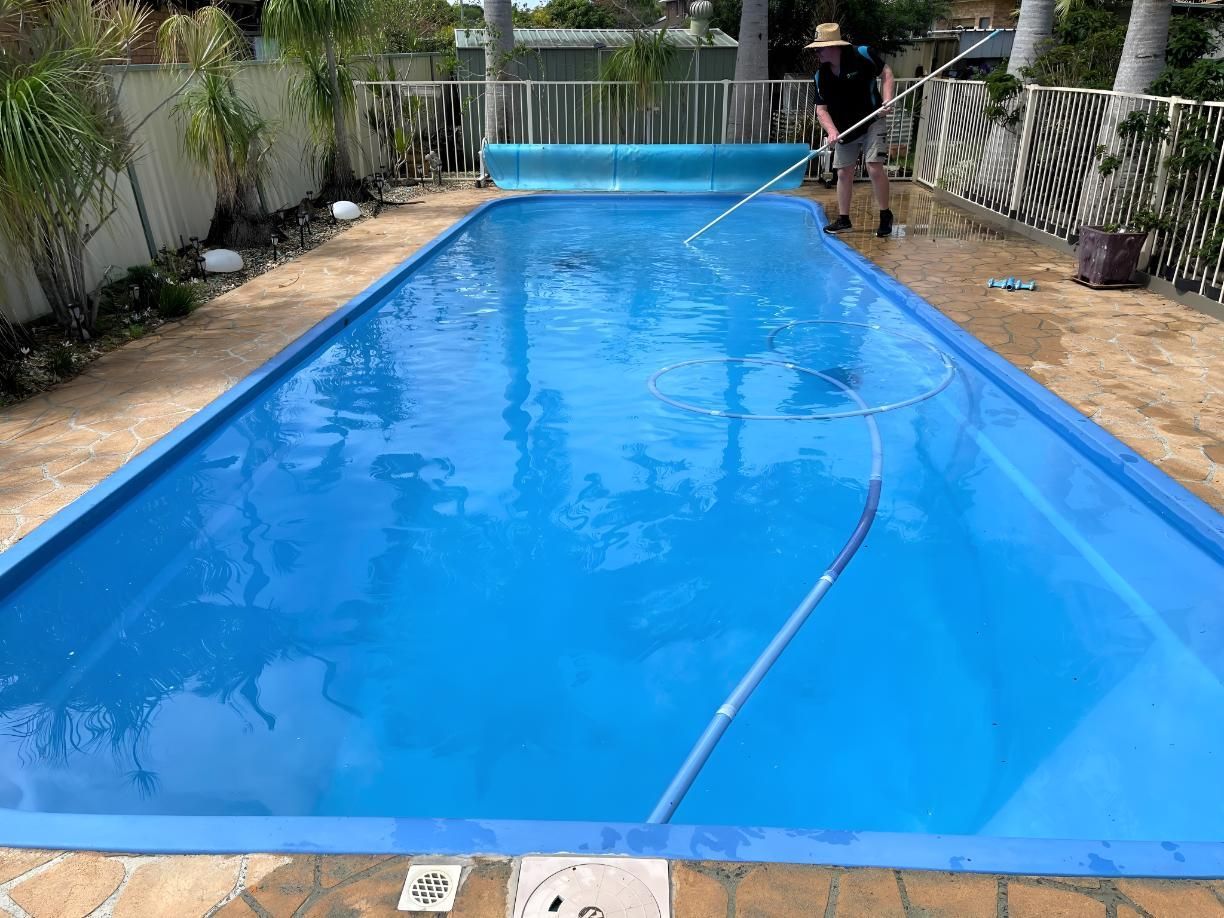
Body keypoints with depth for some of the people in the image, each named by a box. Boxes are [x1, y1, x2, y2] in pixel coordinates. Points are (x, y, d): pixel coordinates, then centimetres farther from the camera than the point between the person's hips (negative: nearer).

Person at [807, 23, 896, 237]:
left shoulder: (862, 54, -14)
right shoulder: (820, 75, -5)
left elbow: (886, 72, -2)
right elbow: (821, 109, -4)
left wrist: (887, 99, -17)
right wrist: (831, 130, -21)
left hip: (872, 123, -4)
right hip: (844, 129, 4)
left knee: (875, 167, -13)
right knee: (843, 172, 5)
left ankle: (885, 216, 2)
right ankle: (843, 219, 18)